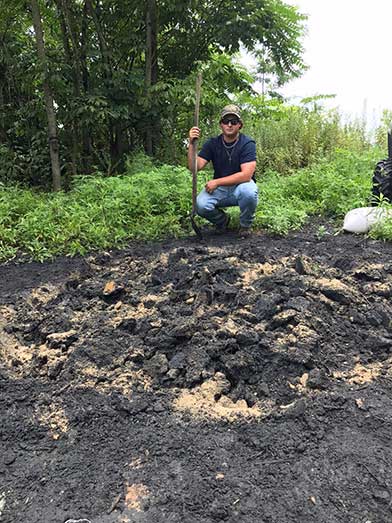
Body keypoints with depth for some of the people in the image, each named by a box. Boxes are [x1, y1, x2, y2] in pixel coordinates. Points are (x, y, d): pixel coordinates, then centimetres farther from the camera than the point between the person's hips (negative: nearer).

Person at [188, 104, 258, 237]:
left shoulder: (247, 144, -13)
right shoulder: (212, 143, -2)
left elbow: (246, 175, -25)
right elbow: (195, 167, -11)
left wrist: (216, 182, -24)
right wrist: (191, 143, -26)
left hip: (240, 186, -2)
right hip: (219, 189, 3)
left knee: (249, 191, -38)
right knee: (201, 205, -27)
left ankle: (245, 225, -5)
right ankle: (222, 220, 9)